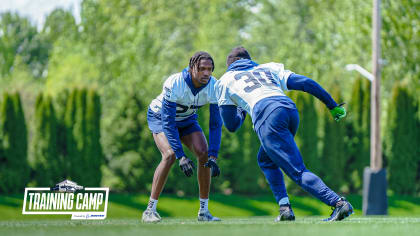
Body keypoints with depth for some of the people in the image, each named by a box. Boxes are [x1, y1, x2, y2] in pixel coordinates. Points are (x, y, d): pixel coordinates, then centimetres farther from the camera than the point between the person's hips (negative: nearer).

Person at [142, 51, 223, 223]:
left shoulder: (214, 87, -24)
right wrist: (181, 157, -41)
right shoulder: (174, 84, -37)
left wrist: (213, 156, -29)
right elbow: (168, 122, -35)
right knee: (170, 154, -27)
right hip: (160, 116, -4)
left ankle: (204, 211, -4)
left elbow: (216, 123, -18)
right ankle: (150, 210, -21)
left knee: (204, 154, -16)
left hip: (187, 119, 4)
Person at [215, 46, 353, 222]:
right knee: (265, 160, 27)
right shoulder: (268, 68, 36)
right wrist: (333, 106, 25)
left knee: (298, 172, -10)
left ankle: (339, 203, -29)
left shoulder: (225, 81, 28)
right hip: (290, 109, 5)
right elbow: (306, 83, 24)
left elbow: (231, 126, 27)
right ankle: (284, 206, 11)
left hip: (267, 117, -5)